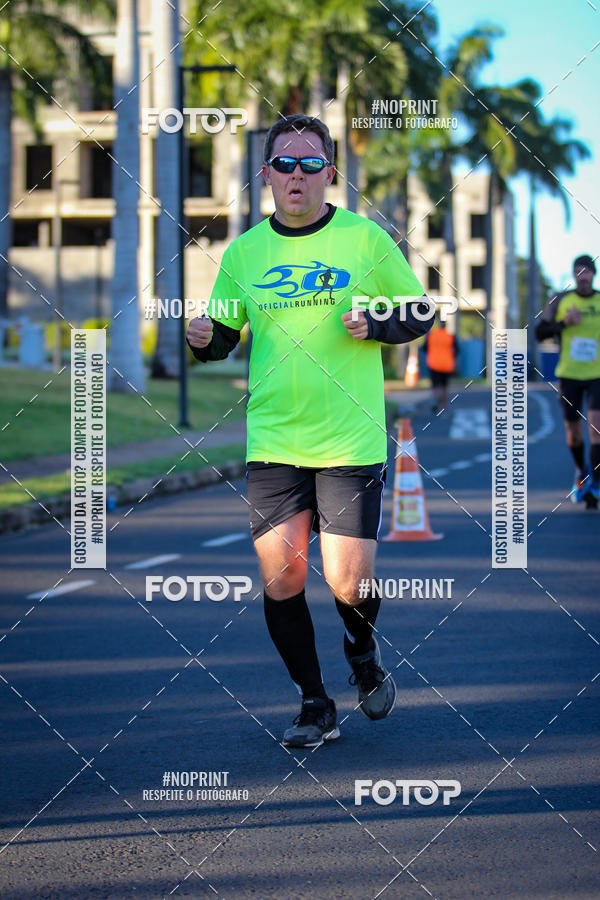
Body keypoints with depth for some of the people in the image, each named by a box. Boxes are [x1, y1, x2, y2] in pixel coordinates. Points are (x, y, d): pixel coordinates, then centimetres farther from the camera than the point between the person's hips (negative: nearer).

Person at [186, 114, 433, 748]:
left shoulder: (365, 238, -1)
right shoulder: (243, 252, 5)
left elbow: (422, 313, 7)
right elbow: (223, 338, 11)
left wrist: (374, 325, -13)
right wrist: (203, 340, -12)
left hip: (351, 441, -2)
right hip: (271, 443, 2)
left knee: (349, 585, -6)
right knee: (281, 581, -1)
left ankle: (363, 656, 29)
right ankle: (315, 707, 18)